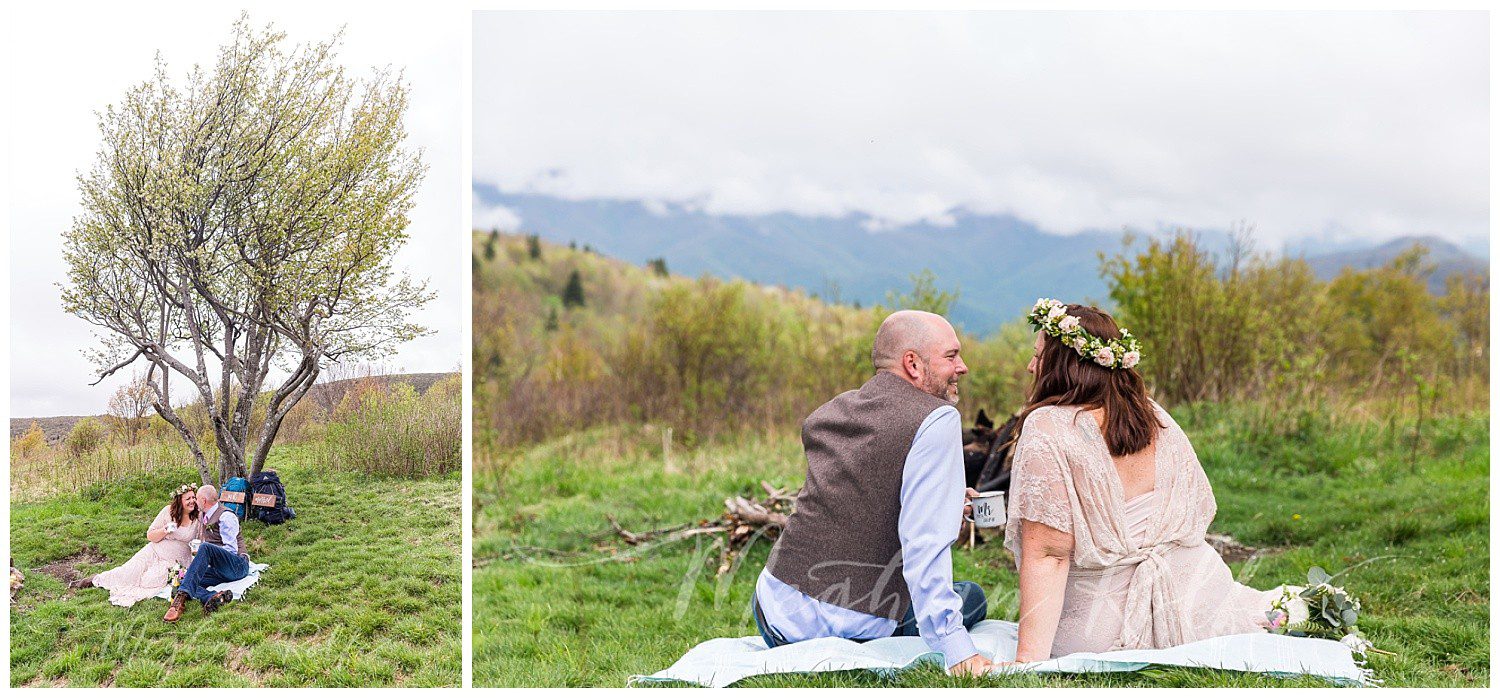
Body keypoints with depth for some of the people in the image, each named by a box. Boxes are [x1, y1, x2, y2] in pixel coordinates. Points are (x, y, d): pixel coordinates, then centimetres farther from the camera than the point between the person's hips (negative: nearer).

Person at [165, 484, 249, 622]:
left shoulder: (226, 516, -5)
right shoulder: (203, 518, 21)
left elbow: (231, 550, -13)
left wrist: (200, 550, -11)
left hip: (237, 565, -8)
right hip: (220, 570, 8)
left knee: (205, 548, -34)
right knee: (181, 581, -16)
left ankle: (182, 595, -46)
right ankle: (214, 597, -44)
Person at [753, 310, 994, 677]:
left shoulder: (823, 416, 11)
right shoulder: (937, 419, -11)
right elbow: (924, 544, -22)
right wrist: (956, 650, -24)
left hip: (774, 607, 6)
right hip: (851, 629, -5)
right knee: (971, 596, 19)